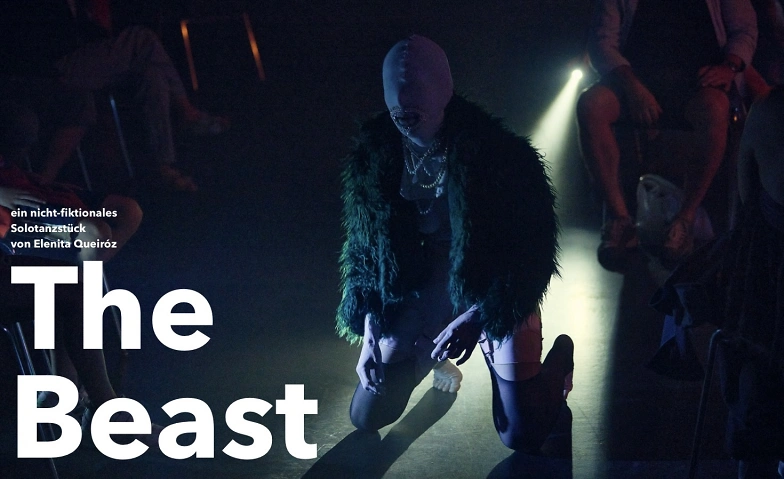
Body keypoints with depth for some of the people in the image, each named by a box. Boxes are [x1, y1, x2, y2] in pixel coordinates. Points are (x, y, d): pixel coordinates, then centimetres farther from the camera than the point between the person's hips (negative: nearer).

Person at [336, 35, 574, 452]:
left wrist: (473, 320, -25)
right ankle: (431, 354, 34)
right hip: (423, 288, 4)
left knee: (521, 436, -5)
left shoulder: (492, 151, -23)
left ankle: (560, 353, 27)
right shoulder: (375, 155, -9)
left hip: (496, 293, -4)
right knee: (365, 418, 4)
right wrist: (369, 335, -5)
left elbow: (530, 248, -18)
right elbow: (364, 249, 1)